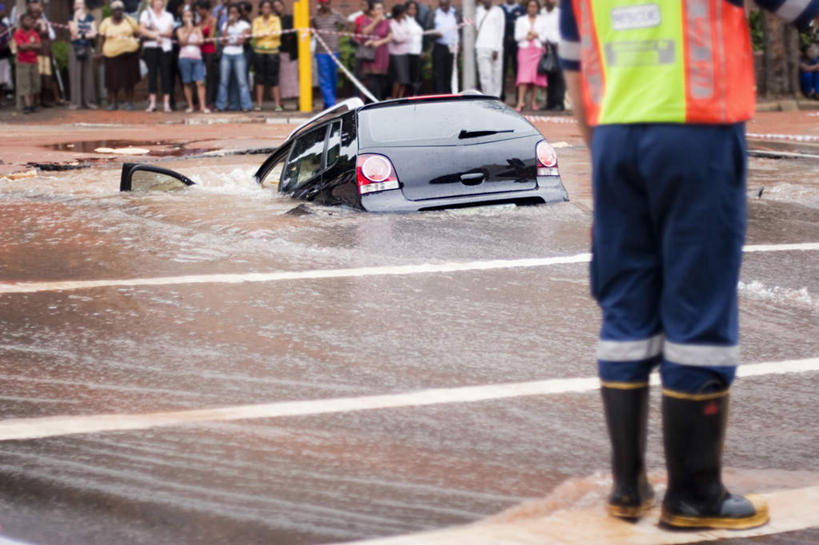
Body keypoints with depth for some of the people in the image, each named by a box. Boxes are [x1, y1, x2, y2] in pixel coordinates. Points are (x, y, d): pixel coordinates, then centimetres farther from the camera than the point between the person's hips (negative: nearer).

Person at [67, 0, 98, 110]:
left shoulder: (90, 18, 10)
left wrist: (80, 35, -9)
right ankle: (75, 102, -5)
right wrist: (76, 17, -10)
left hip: (87, 49, 2)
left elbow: (94, 34, 1)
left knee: (88, 75, 0)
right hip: (75, 48, -2)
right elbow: (74, 33, -10)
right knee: (75, 75, -5)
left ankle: (89, 101, 3)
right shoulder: (72, 18, 5)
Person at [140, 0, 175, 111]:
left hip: (165, 47, 1)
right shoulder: (146, 14, 11)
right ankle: (152, 103, -8)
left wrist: (158, 33, -12)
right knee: (152, 73, -6)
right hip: (150, 47, -1)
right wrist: (155, 36, -11)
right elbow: (142, 29, -1)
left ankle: (166, 103, -8)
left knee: (165, 74, -5)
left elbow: (170, 32, 4)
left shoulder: (168, 16, 15)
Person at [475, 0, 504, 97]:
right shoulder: (479, 11, 15)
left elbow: (500, 31, 1)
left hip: (494, 48, -2)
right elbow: (477, 28, 15)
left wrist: (496, 49, -7)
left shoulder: (498, 11, 5)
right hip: (482, 48, 2)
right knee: (485, 75, -7)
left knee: (496, 75, -1)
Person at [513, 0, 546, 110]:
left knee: (536, 76, -2)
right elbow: (517, 36, 4)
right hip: (524, 49, -1)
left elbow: (545, 38, 7)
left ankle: (533, 101, 4)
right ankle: (520, 102, -20)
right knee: (523, 76, -13)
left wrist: (536, 35, -9)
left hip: (538, 50, 1)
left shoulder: (542, 21, 12)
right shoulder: (521, 20, 12)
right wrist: (526, 36, -11)